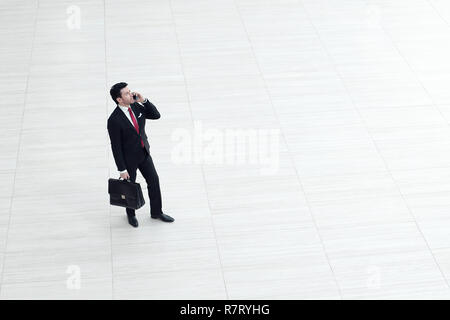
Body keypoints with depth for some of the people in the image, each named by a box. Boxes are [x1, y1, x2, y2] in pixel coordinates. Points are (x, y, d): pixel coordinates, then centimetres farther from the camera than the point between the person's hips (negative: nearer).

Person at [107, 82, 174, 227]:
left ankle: (156, 212, 35)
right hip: (128, 158, -6)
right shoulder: (114, 120, -28)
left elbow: (156, 115, -5)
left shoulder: (136, 106, -10)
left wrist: (144, 100, -20)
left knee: (154, 180, 14)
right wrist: (122, 169, -17)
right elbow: (116, 146, -21)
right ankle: (131, 214, 42)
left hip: (144, 153, 6)